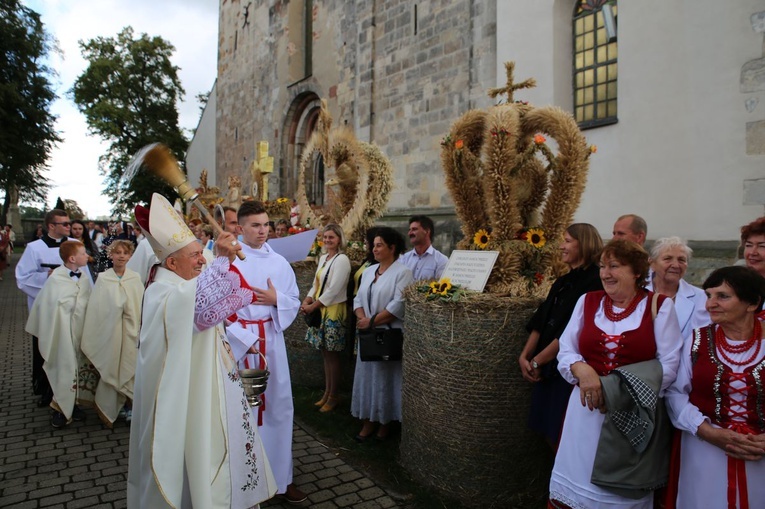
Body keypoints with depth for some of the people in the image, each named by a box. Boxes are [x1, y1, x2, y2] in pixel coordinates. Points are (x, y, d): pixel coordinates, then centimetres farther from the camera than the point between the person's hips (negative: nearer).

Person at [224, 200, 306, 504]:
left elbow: (295, 302, 10)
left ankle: (280, 476, 23)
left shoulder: (279, 262, 6)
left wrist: (276, 299, -11)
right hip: (238, 342, -4)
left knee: (278, 406, 9)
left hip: (272, 341, 4)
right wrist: (246, 339, -14)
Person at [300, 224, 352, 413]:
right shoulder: (323, 258, 12)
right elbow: (316, 284, 14)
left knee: (332, 355, 2)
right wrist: (307, 301, -3)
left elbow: (334, 290, -19)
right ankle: (327, 392, 26)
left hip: (334, 311, -8)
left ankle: (333, 396, 15)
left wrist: (313, 306, -15)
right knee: (325, 354, 14)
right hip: (320, 310, 8)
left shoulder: (342, 260, -14)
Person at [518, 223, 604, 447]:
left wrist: (537, 361, -12)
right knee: (550, 435, 15)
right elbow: (541, 321, 10)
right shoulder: (562, 282, 12)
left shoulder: (594, 282, -14)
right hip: (548, 369, 8)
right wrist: (525, 356, -1)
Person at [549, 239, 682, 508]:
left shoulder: (660, 306, -2)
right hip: (587, 409, 2)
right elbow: (566, 351, 4)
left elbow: (669, 365, -6)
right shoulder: (587, 301, 5)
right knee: (581, 476, 11)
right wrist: (582, 370, -17)